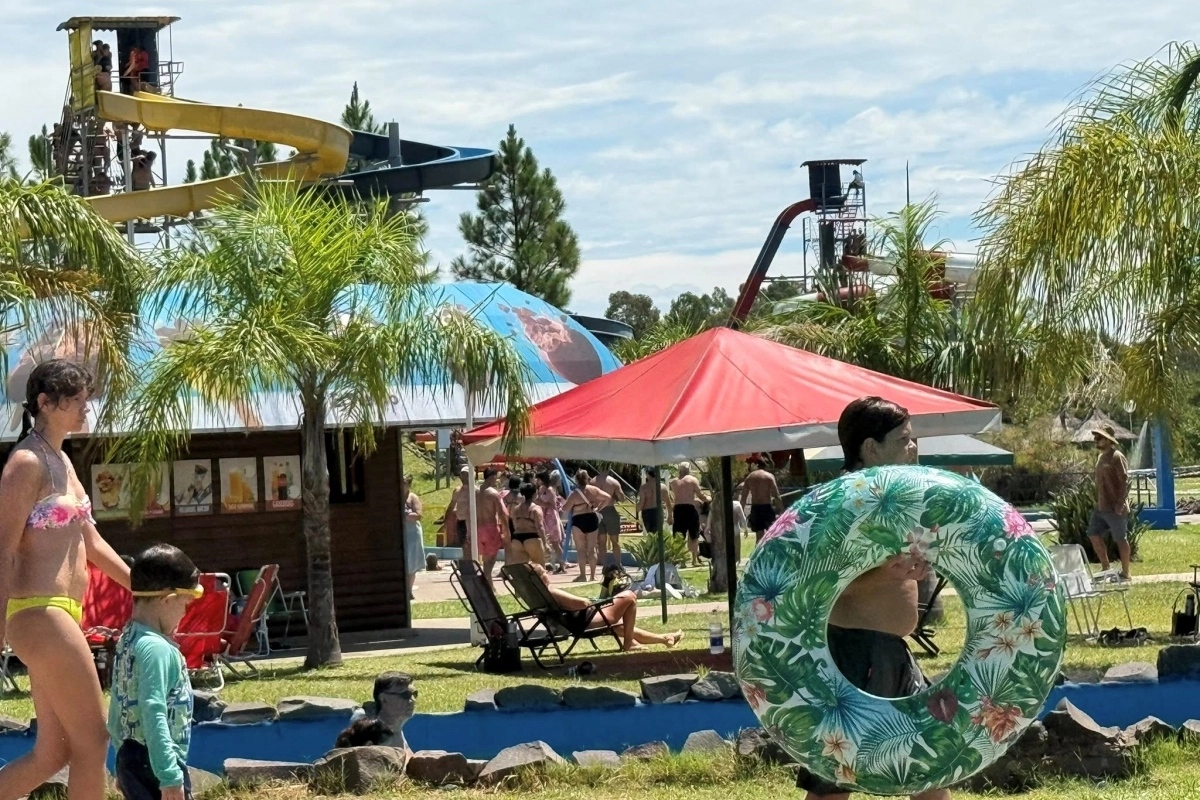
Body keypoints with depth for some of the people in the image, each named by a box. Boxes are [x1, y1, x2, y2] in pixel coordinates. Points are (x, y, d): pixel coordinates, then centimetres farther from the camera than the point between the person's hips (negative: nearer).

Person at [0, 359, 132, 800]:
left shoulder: (62, 461, 17)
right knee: (92, 741, -3)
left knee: (52, 752, 11)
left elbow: (89, 540, 24)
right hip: (40, 615, -10)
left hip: (60, 616, 10)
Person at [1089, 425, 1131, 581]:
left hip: (1115, 508, -10)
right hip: (1101, 507, 10)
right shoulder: (1101, 457, 14)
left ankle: (1125, 573, 7)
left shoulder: (1116, 457, -13)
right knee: (1094, 535, 8)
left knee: (1121, 539, -1)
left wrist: (1120, 504, -22)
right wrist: (1097, 502, 18)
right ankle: (1105, 568, 18)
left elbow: (1124, 481, -17)